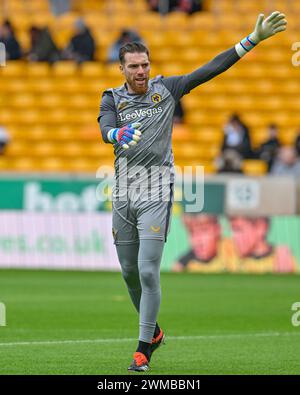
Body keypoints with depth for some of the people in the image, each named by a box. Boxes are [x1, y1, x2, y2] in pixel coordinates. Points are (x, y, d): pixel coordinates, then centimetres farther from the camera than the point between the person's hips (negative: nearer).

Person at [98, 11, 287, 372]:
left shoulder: (166, 88, 2)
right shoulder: (112, 99, 1)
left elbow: (212, 68, 0)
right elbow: (105, 129, -19)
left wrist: (254, 39, -5)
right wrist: (120, 134, -44)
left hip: (156, 196, -2)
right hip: (123, 196, 2)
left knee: (148, 272, -12)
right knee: (130, 272, 11)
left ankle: (144, 349, -6)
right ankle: (153, 330, 34)